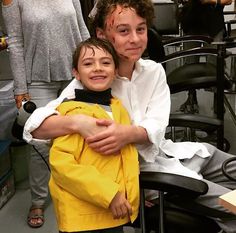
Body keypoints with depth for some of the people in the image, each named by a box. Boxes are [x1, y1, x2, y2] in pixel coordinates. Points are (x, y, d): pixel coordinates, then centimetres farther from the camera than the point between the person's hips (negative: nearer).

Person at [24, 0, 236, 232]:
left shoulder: (154, 71, -1)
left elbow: (156, 127, -12)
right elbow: (34, 126, -23)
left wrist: (127, 133, -35)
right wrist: (78, 122, -43)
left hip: (169, 152, 6)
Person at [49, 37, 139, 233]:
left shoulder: (118, 108, 8)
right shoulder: (75, 112, -16)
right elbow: (60, 162, -21)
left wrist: (129, 195, 17)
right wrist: (109, 193, -20)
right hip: (82, 217, -6)